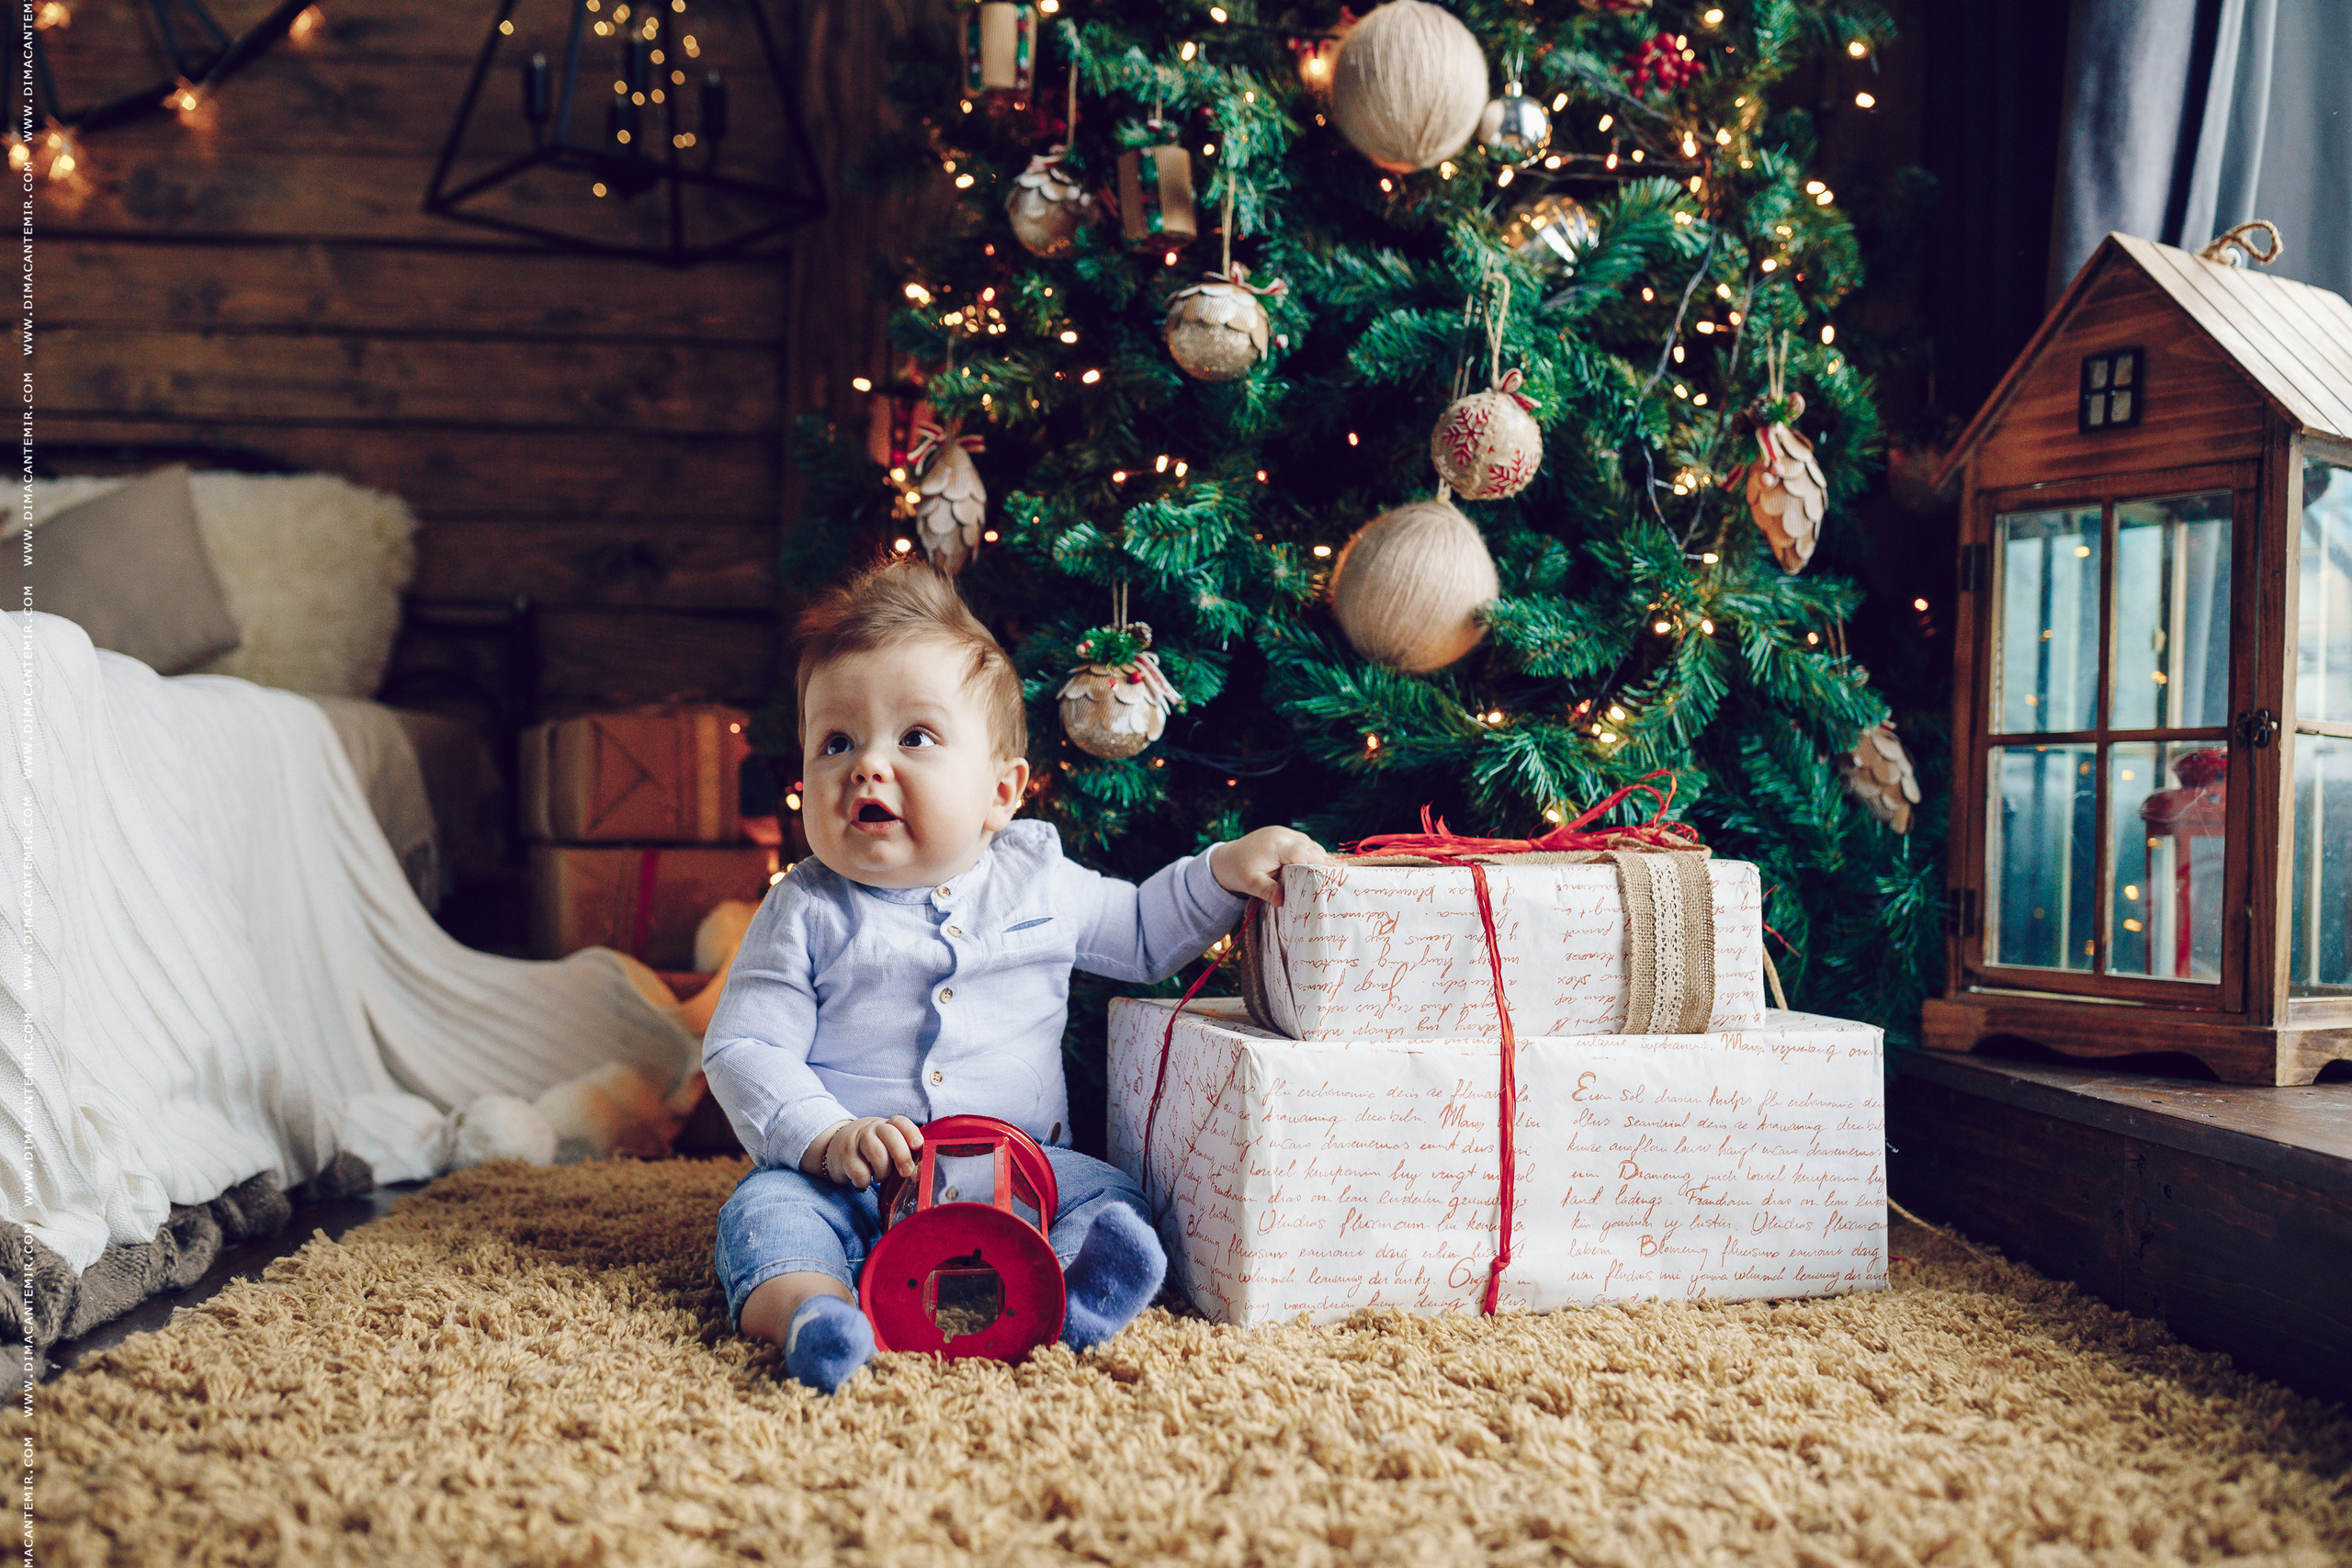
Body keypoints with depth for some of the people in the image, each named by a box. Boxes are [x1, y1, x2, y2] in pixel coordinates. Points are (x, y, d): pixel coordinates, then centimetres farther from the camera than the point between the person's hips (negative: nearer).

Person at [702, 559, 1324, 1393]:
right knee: (766, 1208, -28)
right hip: (848, 1182, -2)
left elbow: (1138, 933, 25)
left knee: (1111, 1196, -23)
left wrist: (1223, 871, 9)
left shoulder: (1039, 879, 8)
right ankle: (807, 1310, -53)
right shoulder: (806, 913, -1)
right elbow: (743, 1048, -5)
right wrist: (823, 1135, -22)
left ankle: (1066, 1284, -49)